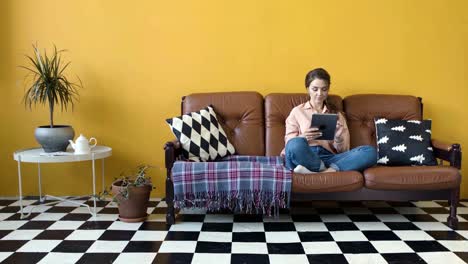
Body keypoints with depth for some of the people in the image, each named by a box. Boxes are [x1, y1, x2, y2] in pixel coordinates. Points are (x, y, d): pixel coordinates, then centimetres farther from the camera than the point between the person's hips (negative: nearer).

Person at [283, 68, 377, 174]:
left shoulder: (337, 114, 23)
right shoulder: (297, 112, 17)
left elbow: (343, 150, 16)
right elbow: (289, 143, 8)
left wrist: (339, 138, -6)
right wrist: (302, 138, -13)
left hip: (328, 158, 3)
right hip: (305, 157, -3)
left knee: (370, 151, -24)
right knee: (296, 144, -40)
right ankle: (324, 170, -18)